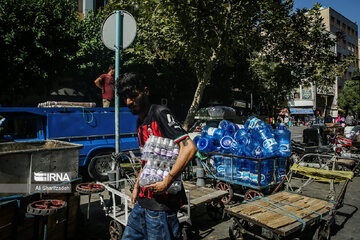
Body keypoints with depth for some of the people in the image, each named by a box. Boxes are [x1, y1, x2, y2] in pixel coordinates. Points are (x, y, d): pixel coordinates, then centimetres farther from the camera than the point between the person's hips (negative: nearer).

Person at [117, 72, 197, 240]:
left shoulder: (160, 114, -14)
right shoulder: (140, 122, 13)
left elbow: (189, 148, -24)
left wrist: (166, 183, -23)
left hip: (161, 202, -9)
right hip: (144, 200, 9)